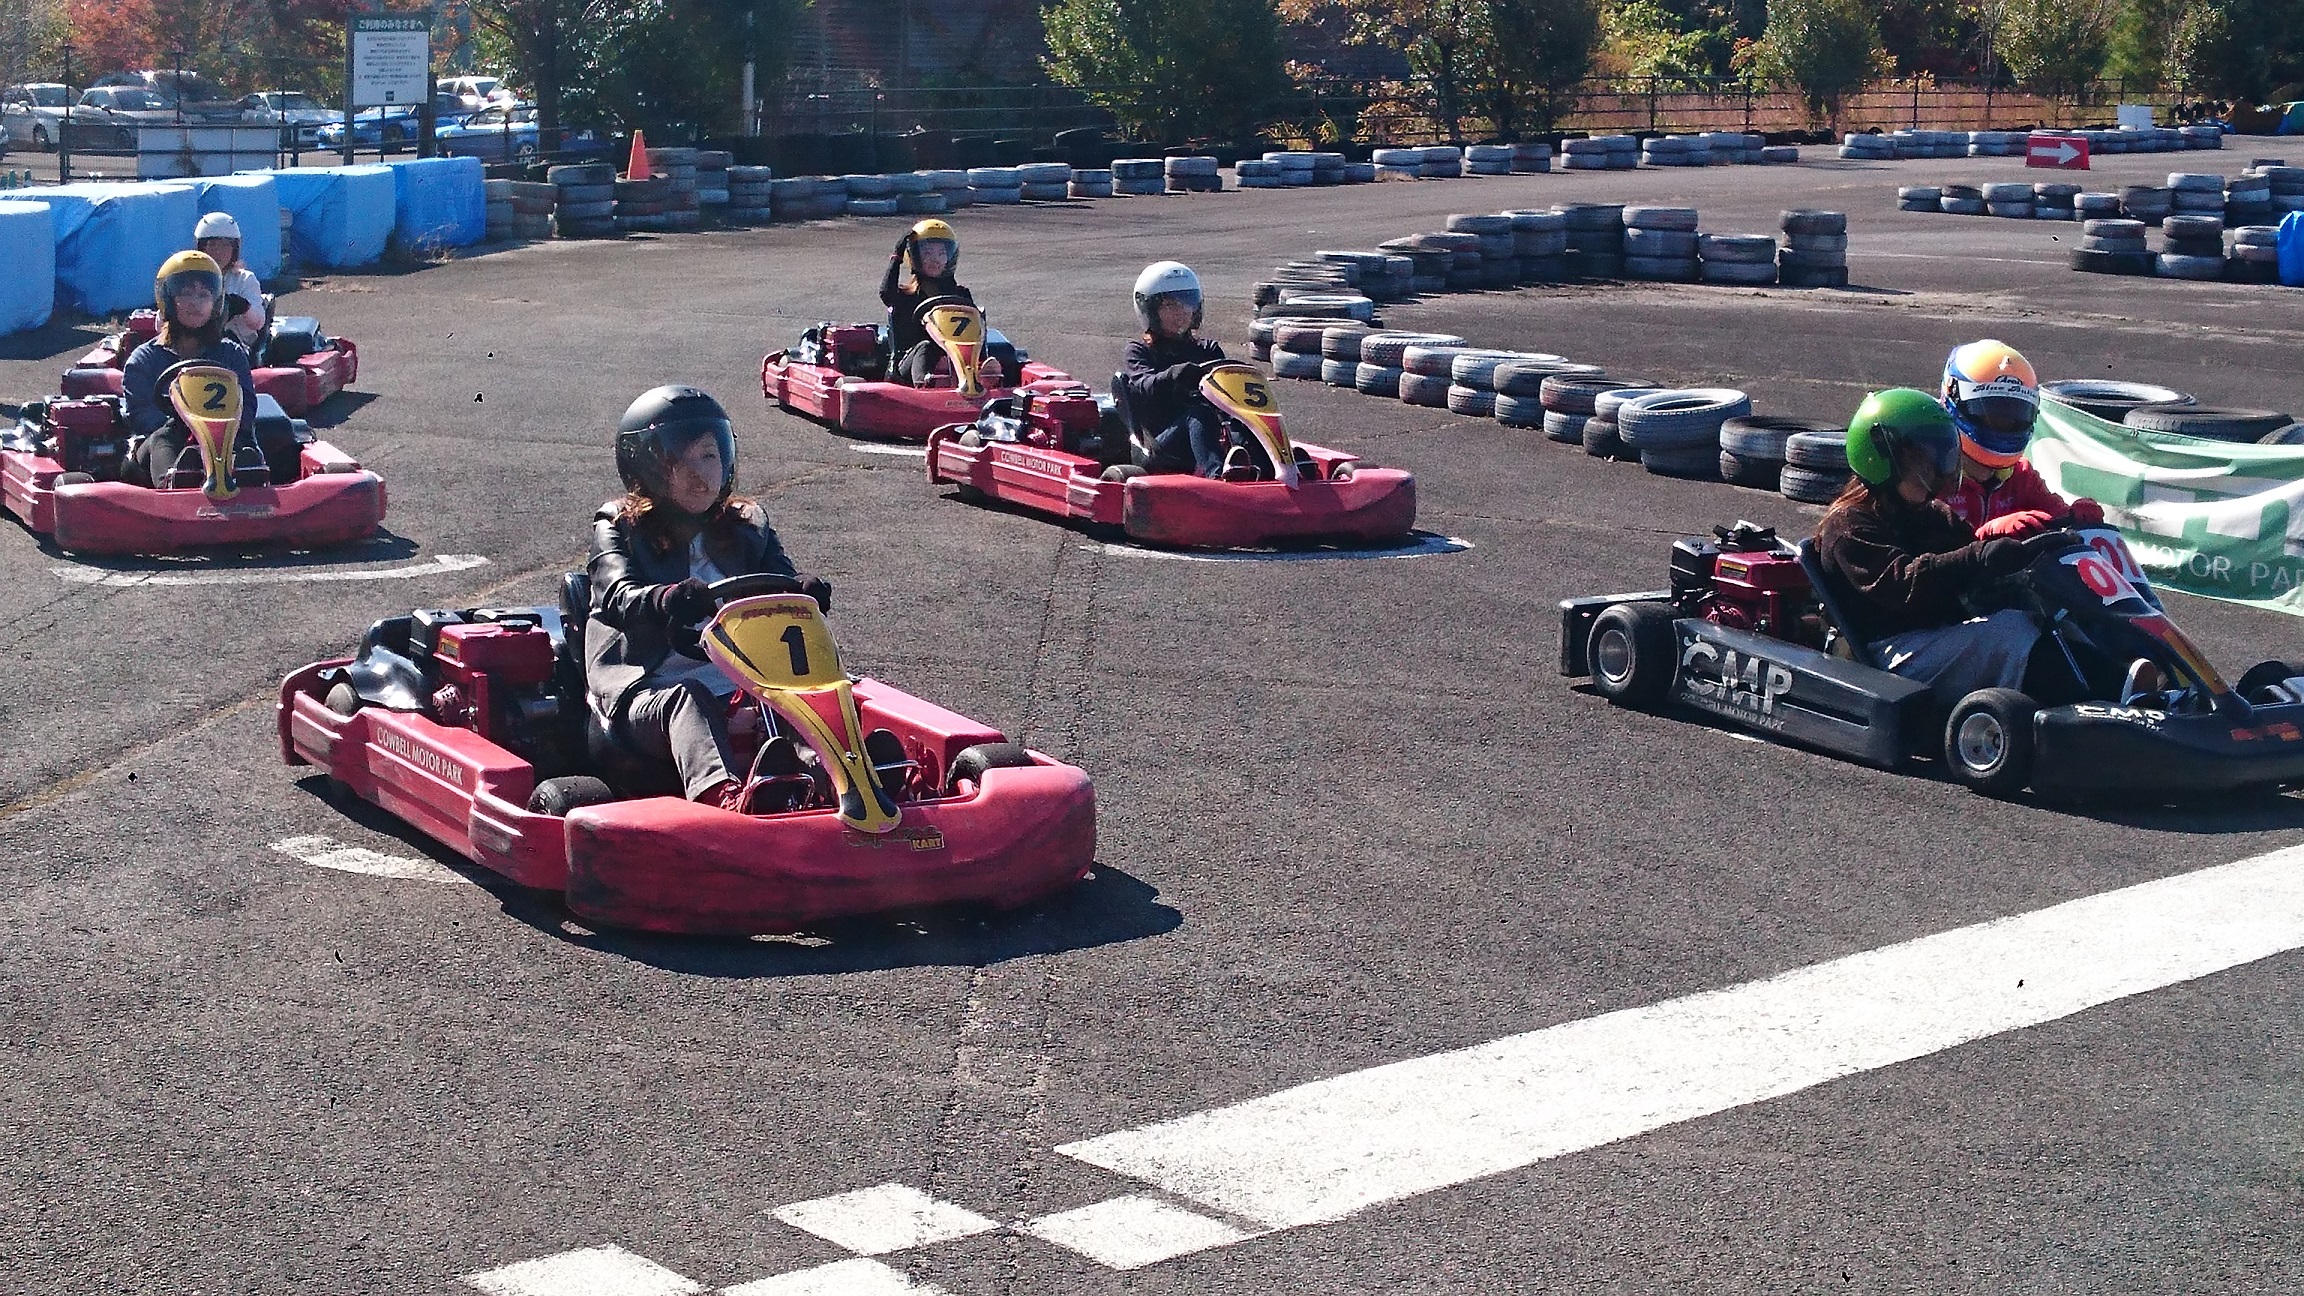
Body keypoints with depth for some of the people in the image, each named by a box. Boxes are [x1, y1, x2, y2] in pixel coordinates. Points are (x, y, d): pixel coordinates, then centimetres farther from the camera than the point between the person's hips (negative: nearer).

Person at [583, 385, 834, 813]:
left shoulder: (748, 526, 21)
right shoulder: (618, 529, 10)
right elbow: (619, 595, -11)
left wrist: (804, 592, -21)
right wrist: (667, 600, -35)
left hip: (741, 691, 3)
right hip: (644, 696, -3)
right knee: (686, 699, -38)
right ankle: (722, 794, -69)